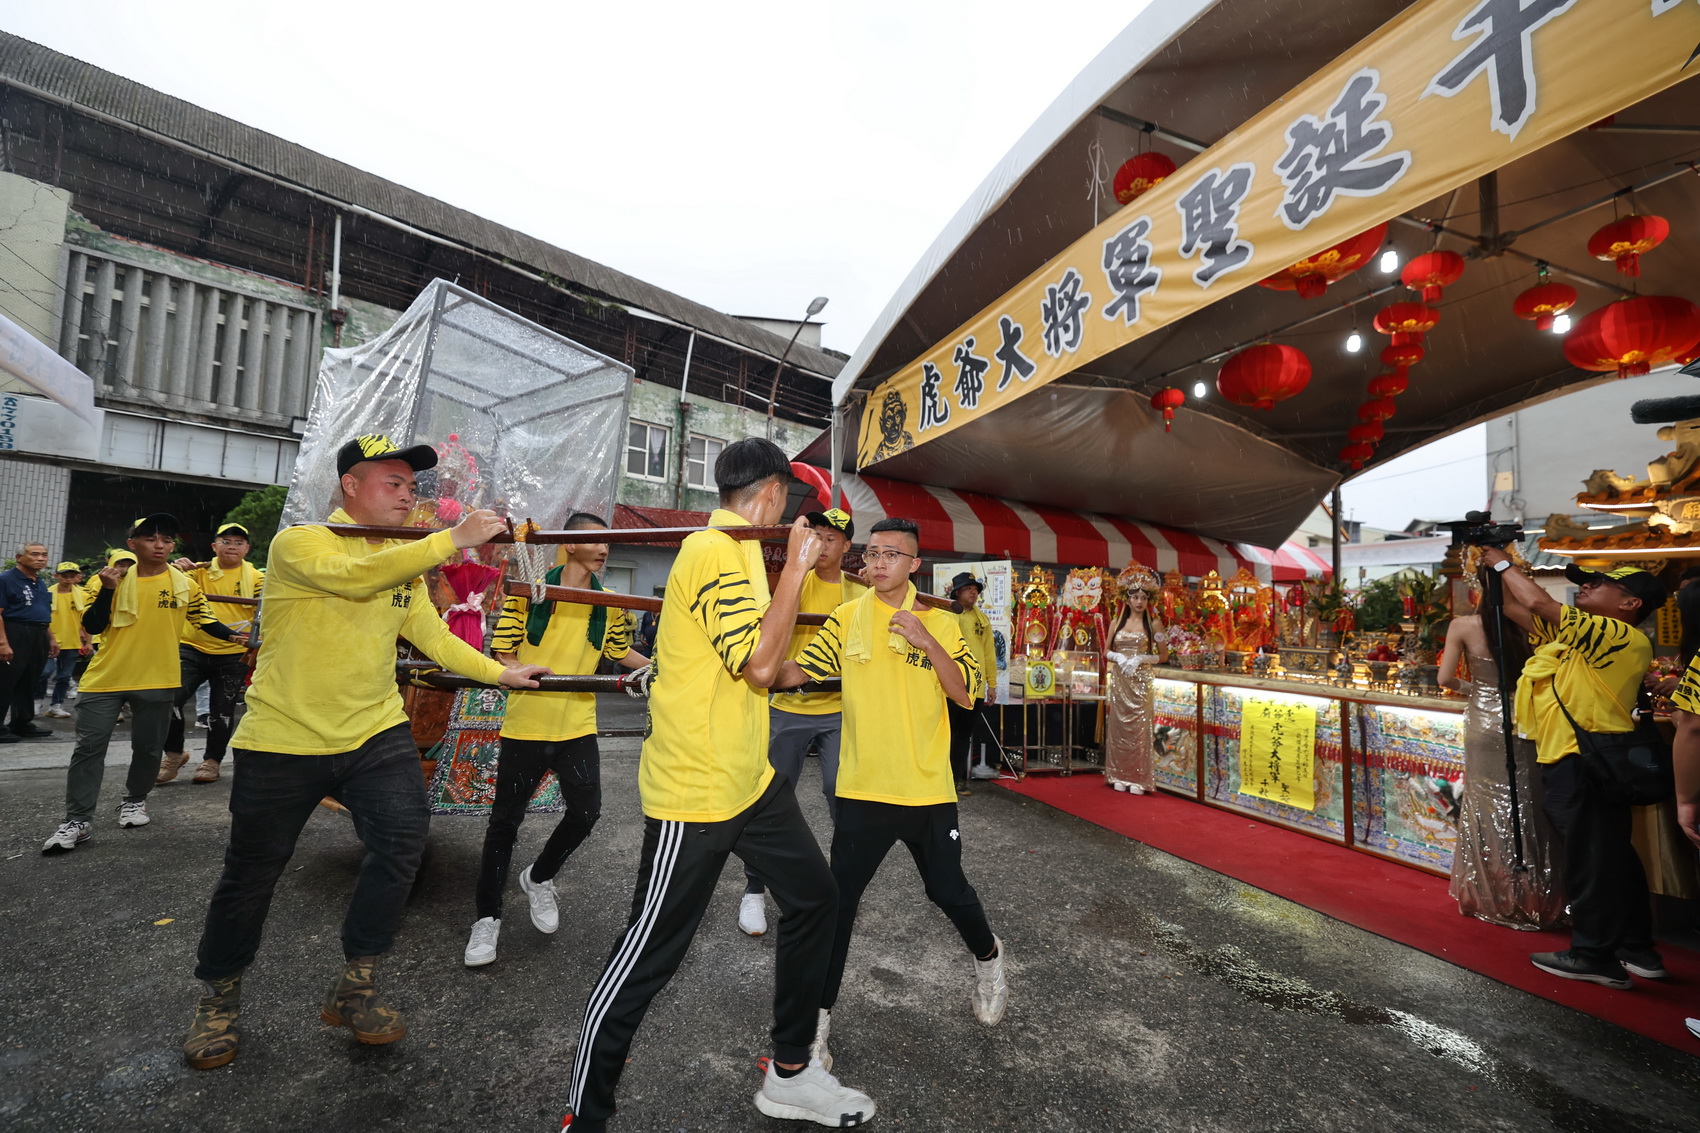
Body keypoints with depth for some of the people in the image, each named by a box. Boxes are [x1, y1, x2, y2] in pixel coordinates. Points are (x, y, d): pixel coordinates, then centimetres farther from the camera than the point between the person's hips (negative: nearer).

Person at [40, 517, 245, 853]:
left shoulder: (184, 585, 1)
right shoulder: (115, 577, 0)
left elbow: (205, 619, 8)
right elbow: (92, 627, -4)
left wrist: (233, 636, -6)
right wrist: (107, 589, -15)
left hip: (157, 680, 0)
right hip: (106, 678, 0)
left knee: (148, 748, 9)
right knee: (89, 746, 1)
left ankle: (135, 800, 31)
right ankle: (76, 821, 8)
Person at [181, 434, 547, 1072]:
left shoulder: (403, 561, 9)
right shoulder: (300, 542, -11)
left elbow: (432, 635, 7)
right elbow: (352, 577, -33)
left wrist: (499, 673, 0)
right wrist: (452, 538, -37)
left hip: (374, 731, 4)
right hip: (284, 738, -4)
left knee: (402, 839, -12)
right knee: (250, 876, 11)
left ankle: (354, 987, 9)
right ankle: (219, 997, 39)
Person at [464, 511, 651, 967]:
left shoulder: (609, 605, 4)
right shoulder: (529, 591, -6)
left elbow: (621, 652, 16)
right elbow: (502, 649, -4)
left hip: (578, 728, 3)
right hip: (525, 725, -3)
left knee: (586, 812, 4)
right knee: (505, 820, 7)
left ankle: (539, 878, 34)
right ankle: (487, 917, 26)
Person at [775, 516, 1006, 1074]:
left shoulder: (942, 623, -1)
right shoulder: (847, 619, -2)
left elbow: (965, 693, -9)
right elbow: (795, 671, -9)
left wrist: (926, 642, -21)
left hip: (929, 788, 1)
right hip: (863, 788, 0)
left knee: (948, 890, 16)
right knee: (839, 900, 3)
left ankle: (988, 957, 48)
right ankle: (818, 1015, 23)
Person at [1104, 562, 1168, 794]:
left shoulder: (1154, 624, 3)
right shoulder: (1117, 623, 9)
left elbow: (1162, 656, 2)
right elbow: (1107, 653, 12)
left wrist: (1141, 658, -14)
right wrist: (1118, 657, -9)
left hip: (1141, 681, -3)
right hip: (1119, 681, 3)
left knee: (1139, 727, -4)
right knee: (1119, 726, 4)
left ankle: (1139, 779, 5)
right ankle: (1120, 776, 13)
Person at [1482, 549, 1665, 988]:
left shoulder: (1623, 637, -13)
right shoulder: (1577, 636, 12)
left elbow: (1539, 602, -21)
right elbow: (1517, 609, 15)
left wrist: (1504, 564, -8)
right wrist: (1495, 569, 8)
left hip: (1587, 762, -9)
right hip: (1572, 760, 9)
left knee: (1592, 860, 1)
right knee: (1609, 858, 18)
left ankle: (1594, 955, 12)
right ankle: (1637, 950, 31)